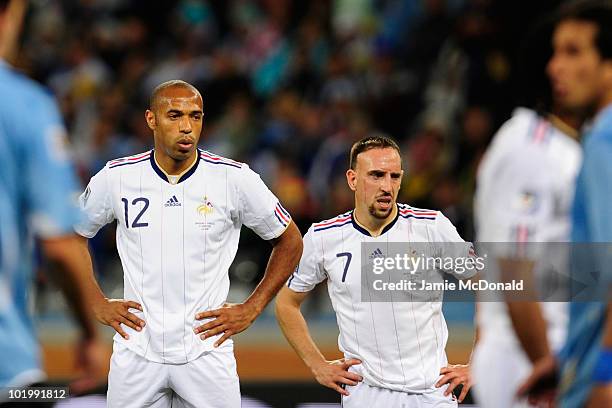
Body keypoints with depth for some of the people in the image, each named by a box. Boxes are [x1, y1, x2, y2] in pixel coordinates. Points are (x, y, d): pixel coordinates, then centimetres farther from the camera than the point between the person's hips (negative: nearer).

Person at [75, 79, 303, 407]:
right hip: (136, 351, 1)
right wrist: (98, 304, 9)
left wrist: (251, 309, 3)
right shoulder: (116, 177, -1)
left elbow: (289, 242, 8)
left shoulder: (234, 178, -4)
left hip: (206, 350, -1)